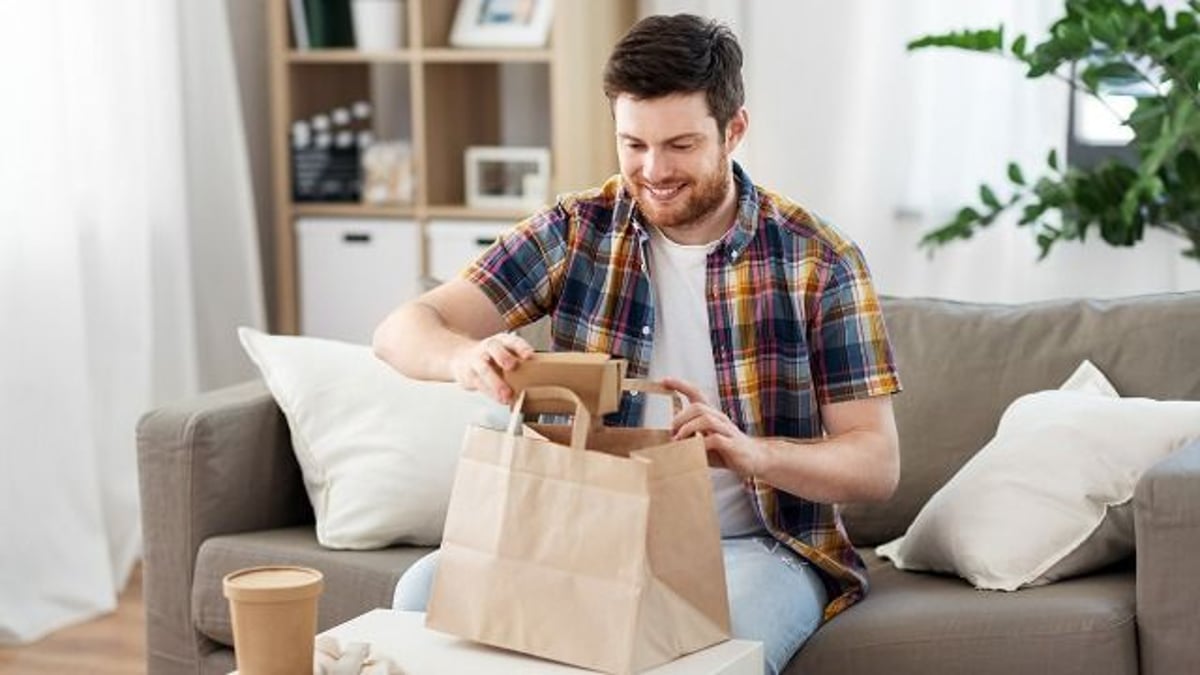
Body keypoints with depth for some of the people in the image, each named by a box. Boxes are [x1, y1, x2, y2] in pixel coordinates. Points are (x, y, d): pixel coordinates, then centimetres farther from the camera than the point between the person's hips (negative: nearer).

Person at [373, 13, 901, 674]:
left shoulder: (819, 261, -6)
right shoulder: (574, 232, 1)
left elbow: (878, 463, -8)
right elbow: (403, 330, -5)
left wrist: (751, 453, -29)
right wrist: (466, 358, -31)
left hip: (754, 546, -3)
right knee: (426, 592, -22)